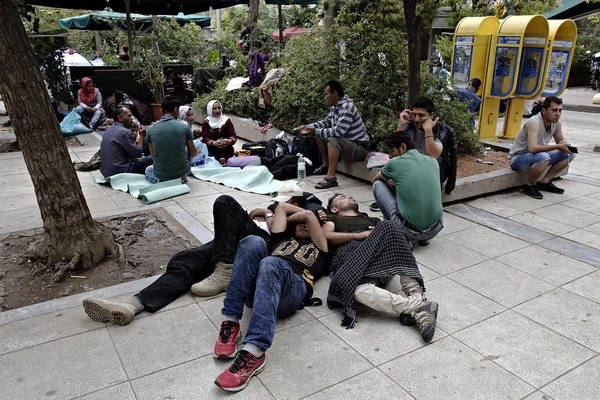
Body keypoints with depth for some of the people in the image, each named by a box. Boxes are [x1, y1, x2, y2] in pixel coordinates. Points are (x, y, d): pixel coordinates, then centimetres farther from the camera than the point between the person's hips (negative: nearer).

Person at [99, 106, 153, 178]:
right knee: (151, 159, -8)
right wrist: (141, 136, -3)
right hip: (120, 172, -10)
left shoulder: (108, 130, 13)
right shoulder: (125, 132, -16)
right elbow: (137, 153, -12)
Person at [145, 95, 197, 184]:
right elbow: (193, 154, 0)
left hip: (160, 174, -1)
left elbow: (153, 157, 5)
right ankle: (180, 178, 11)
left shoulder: (150, 130, -4)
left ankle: (160, 181, 5)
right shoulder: (184, 127, -9)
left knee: (148, 169, 36)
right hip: (181, 172, 1)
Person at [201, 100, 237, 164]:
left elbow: (233, 136, -3)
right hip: (212, 152, 0)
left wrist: (229, 141, -27)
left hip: (226, 151, 0)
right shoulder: (206, 123, 5)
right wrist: (214, 143, -27)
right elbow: (206, 138, -5)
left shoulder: (227, 121, 5)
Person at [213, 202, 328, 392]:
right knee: (253, 242, -25)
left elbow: (309, 215, 20)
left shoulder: (320, 248, 29)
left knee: (271, 264, -36)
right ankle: (230, 322, -29)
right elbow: (282, 207, 35)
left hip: (294, 290, -3)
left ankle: (253, 353, -48)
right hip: (257, 285, 3)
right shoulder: (283, 239, 38)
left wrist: (289, 218, 34)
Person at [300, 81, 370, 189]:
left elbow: (339, 131, -31)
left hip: (359, 148, -10)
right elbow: (325, 122, 20)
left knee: (332, 140, -35)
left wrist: (315, 131, -27)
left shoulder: (347, 107, -23)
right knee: (319, 136, 13)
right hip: (346, 143, 10)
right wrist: (308, 127, 7)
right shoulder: (335, 107, 6)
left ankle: (331, 177, -35)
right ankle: (326, 165, 20)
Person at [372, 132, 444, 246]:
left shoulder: (394, 163, -3)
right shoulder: (433, 161, 10)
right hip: (435, 229, 6)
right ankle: (423, 238, 20)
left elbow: (375, 179, 19)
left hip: (410, 232, -5)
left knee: (378, 184, 11)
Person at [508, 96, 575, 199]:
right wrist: (558, 147, -32)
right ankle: (530, 186, -12)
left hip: (537, 156, 9)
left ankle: (545, 182, 11)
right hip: (517, 158, -8)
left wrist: (564, 146, -12)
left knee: (569, 154, 2)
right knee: (543, 157, -37)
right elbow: (532, 148, -41)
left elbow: (560, 140, 14)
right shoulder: (534, 122, -28)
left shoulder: (557, 123, -4)